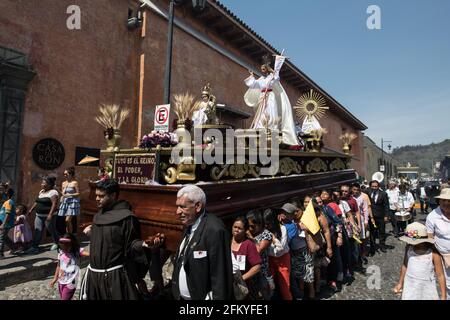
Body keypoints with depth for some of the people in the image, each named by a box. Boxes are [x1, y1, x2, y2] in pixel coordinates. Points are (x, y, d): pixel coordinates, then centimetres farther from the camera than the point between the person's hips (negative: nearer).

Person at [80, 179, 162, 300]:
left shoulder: (125, 217, -18)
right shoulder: (99, 216, 7)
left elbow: (131, 246, -19)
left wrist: (144, 244, -35)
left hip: (115, 276, -7)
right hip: (93, 273, 8)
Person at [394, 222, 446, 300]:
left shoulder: (433, 253, -19)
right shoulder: (409, 248, -10)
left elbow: (440, 275, -10)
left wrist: (443, 296, -6)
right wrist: (400, 283, 13)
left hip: (427, 288, -2)